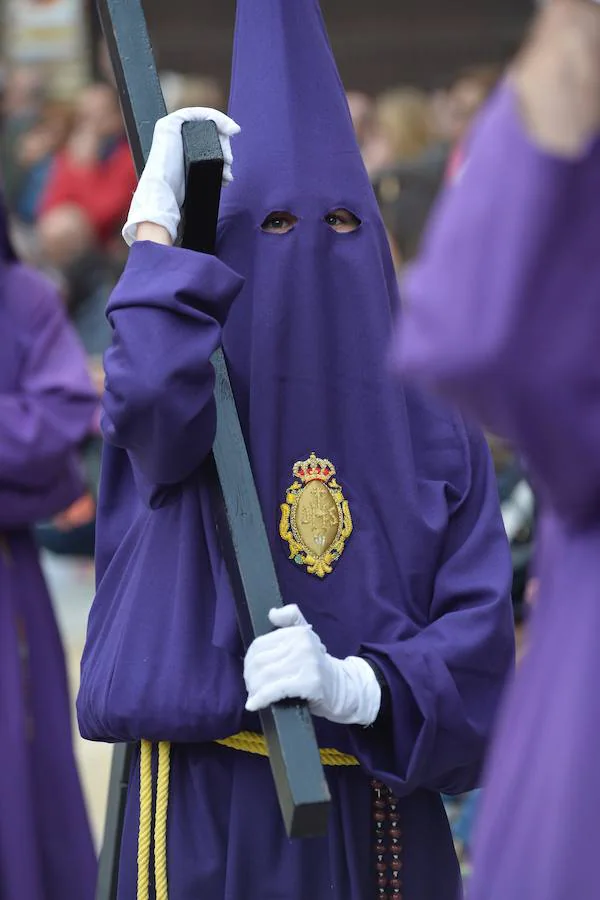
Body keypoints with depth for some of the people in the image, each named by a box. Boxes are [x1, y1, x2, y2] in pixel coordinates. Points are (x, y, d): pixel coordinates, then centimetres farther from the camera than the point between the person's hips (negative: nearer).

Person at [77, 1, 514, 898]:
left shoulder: (436, 436, 5)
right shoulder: (199, 396, 1)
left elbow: (480, 630, -3)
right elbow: (152, 395, -24)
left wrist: (354, 685, -21)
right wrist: (156, 218, -12)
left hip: (380, 816, 2)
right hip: (209, 812, -2)